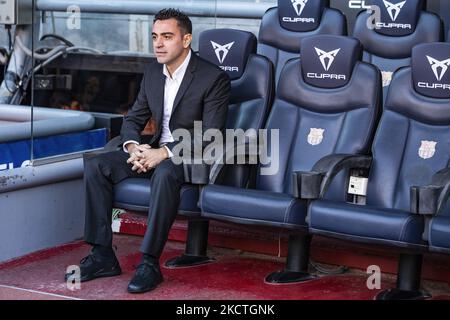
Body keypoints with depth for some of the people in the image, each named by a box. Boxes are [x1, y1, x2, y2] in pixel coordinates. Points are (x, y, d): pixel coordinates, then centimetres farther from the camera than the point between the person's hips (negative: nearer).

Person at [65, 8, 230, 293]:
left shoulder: (214, 78, -13)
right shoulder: (153, 73, 9)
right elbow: (133, 119, 14)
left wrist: (164, 153, -27)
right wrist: (134, 146, -10)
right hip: (156, 152, 7)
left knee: (164, 173, -40)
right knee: (95, 165, -12)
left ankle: (150, 263, -34)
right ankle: (103, 256, -13)